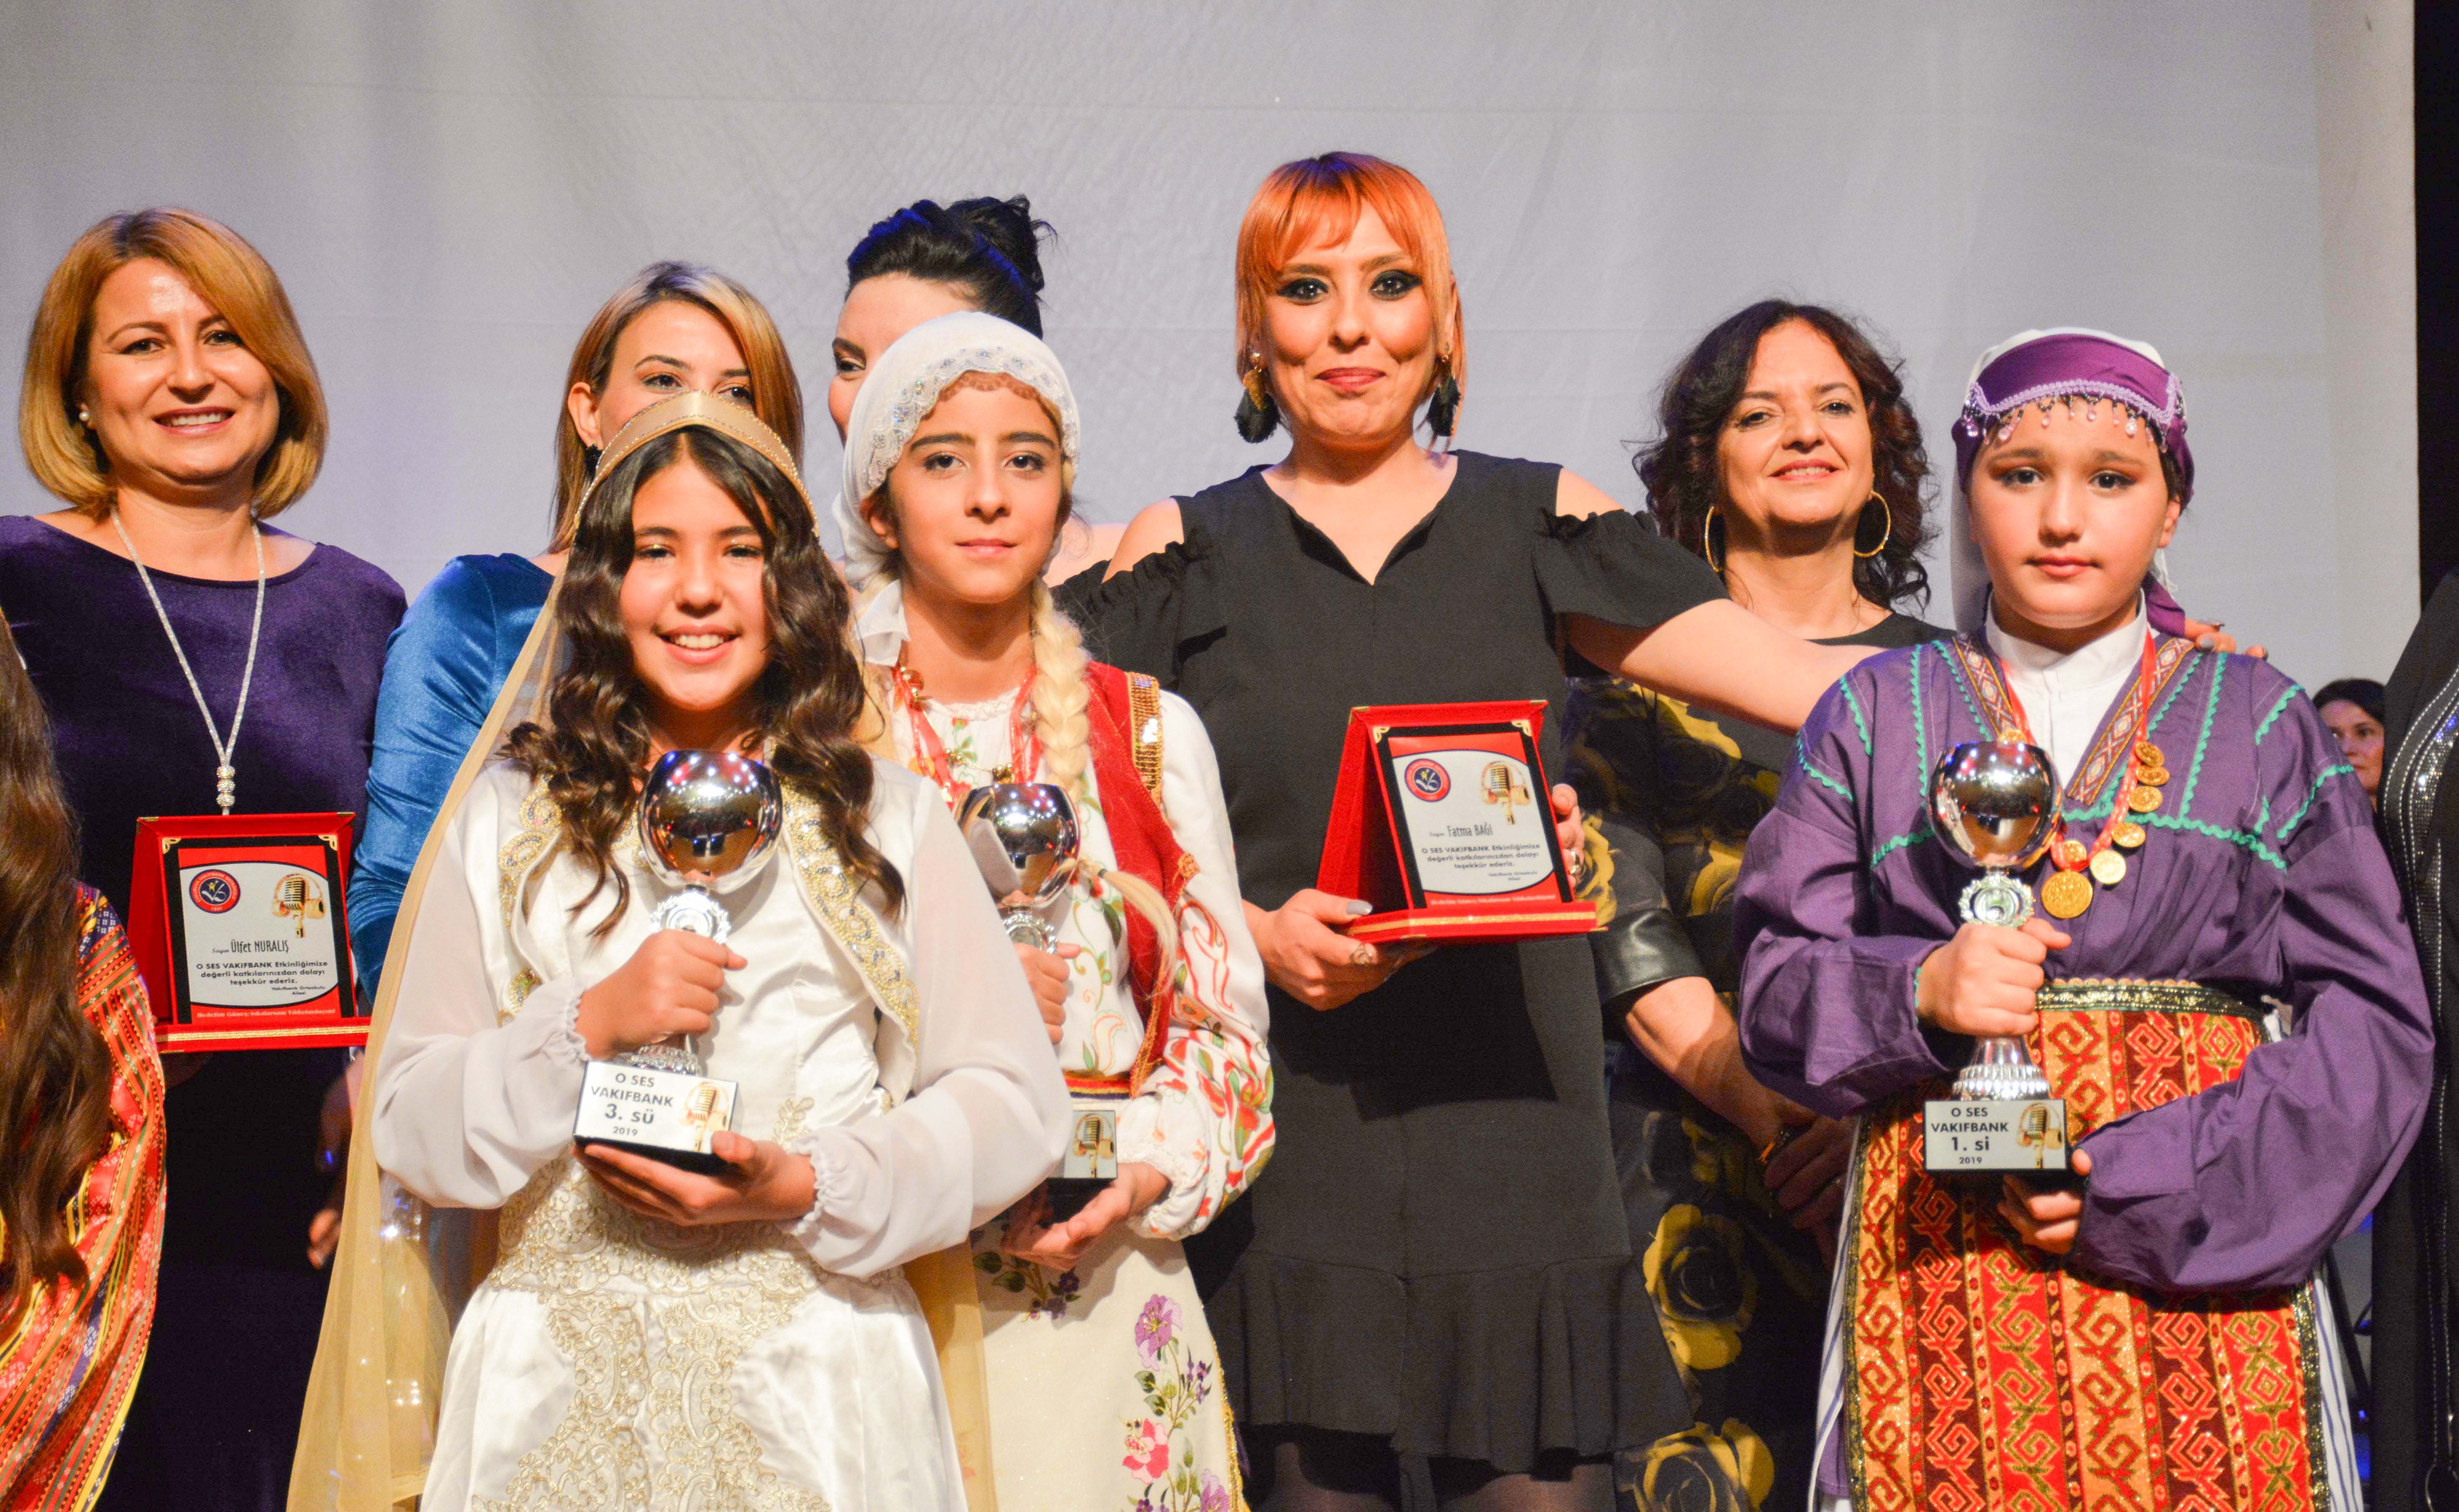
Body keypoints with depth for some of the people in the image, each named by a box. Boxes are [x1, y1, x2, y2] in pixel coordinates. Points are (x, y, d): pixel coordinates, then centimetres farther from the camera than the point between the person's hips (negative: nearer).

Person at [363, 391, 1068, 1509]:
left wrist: (810, 1189, -12)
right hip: (563, 1383, 1)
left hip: (816, 1373, 0)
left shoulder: (885, 817, 5)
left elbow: (1014, 1101, 2)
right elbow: (410, 1125, 3)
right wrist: (586, 1029, -13)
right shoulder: (511, 817, 7)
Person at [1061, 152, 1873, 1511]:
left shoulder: (1536, 527, 11)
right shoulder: (1184, 554, 9)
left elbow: (1808, 684, 6)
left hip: (1508, 1121, 1)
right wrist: (1257, 932, -12)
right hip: (1281, 1133, 0)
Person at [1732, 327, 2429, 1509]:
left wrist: (2142, 1189, -12)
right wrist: (1918, 994, -17)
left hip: (2200, 1258, 0)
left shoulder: (2259, 724, 6)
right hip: (1941, 1256, 0)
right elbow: (1777, 988, 5)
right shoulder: (1875, 716, 8)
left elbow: (2373, 1025, -1)